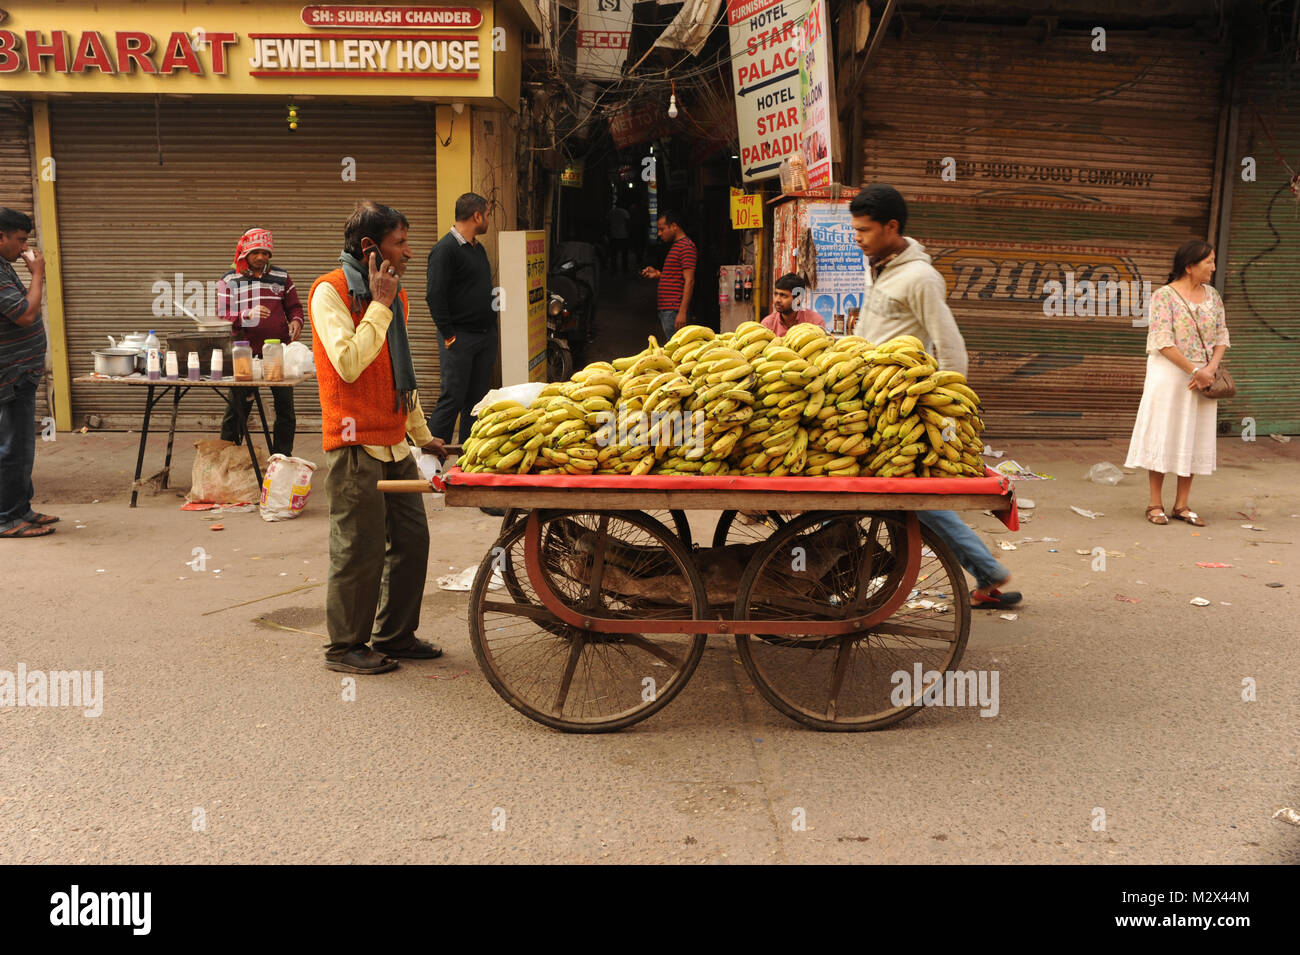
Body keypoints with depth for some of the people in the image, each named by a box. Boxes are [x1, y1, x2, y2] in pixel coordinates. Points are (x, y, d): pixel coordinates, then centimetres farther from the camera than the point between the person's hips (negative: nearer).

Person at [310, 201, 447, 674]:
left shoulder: (395, 294, 17)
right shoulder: (330, 291, -9)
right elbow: (349, 363, -23)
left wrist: (422, 434, 26)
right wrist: (379, 305, -16)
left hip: (394, 444, 8)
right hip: (356, 444, -8)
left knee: (411, 538, 11)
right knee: (359, 549, -2)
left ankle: (395, 635, 25)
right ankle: (345, 647, 13)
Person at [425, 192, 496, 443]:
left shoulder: (478, 248, 17)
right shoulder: (445, 249, -11)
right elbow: (434, 296, -16)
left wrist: (494, 326, 17)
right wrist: (449, 336, -17)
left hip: (486, 336, 8)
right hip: (460, 338, -8)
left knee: (478, 399, 9)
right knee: (453, 399, -7)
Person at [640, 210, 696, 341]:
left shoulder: (686, 247, -11)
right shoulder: (674, 246, 21)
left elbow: (689, 281, -18)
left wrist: (682, 312, -23)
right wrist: (658, 274, 15)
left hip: (674, 310, -10)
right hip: (665, 310, 10)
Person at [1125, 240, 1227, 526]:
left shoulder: (1212, 295, 9)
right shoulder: (1164, 296, -9)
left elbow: (1221, 337, 8)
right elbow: (1163, 342, -16)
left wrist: (1210, 369, -10)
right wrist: (1195, 370, -18)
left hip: (1203, 378, 6)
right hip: (1169, 375, -5)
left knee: (1194, 439, 7)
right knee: (1162, 436, 0)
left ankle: (1182, 505, 15)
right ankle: (1156, 504, 8)